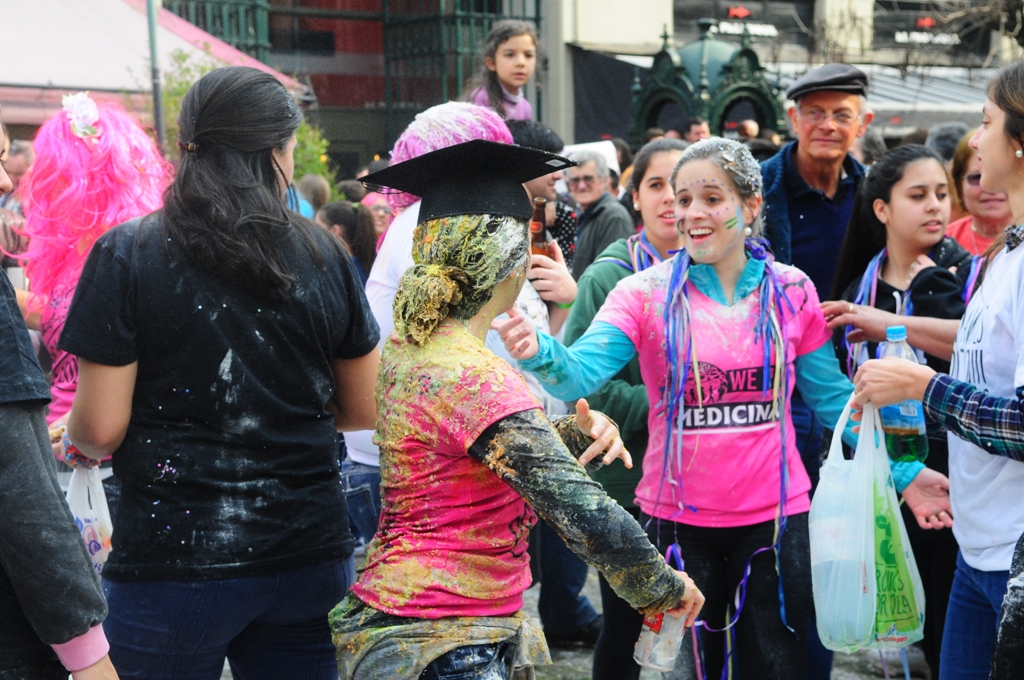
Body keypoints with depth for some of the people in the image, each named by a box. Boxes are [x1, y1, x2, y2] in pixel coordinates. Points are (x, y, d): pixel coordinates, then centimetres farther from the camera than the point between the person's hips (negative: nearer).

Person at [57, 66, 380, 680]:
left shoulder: (126, 255, -9)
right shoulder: (325, 256, -1)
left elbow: (100, 430, -10)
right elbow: (364, 411, 6)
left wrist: (73, 434, 12)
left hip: (173, 563, -2)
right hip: (309, 553, 3)